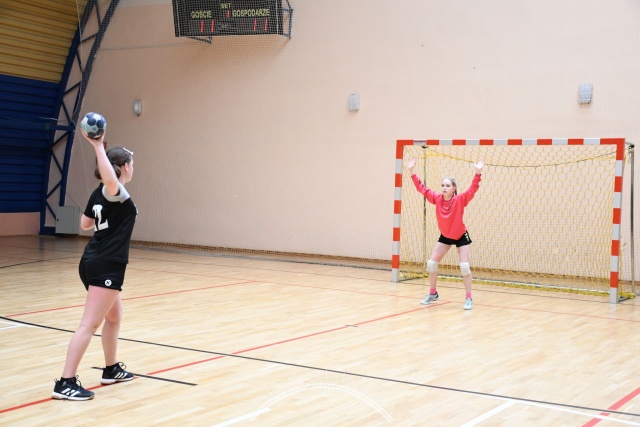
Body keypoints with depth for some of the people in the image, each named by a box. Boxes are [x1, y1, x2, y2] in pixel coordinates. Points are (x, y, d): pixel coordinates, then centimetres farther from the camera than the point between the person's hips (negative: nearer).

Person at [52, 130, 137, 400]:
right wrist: (98, 146, -36)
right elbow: (109, 179, -39)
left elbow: (85, 224, 23)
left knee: (114, 316, 24)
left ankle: (111, 370, 37)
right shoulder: (115, 192, -13)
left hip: (94, 263, 10)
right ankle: (65, 383, -10)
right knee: (89, 324, -9)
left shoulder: (100, 194, 11)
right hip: (106, 267, -10)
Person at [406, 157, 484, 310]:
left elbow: (473, 189, -36)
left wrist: (478, 172, -49)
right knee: (431, 264, 0)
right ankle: (432, 294, 20)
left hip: (461, 236, -4)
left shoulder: (460, 200, -24)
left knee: (464, 266, -14)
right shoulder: (437, 199, -16)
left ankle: (468, 298, -2)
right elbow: (422, 188, -14)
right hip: (445, 236, 4)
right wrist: (412, 171, -22)